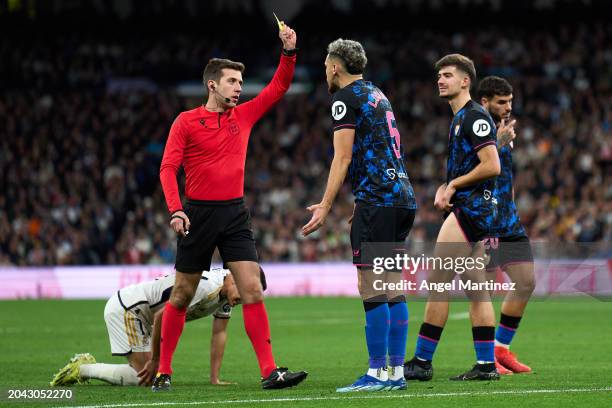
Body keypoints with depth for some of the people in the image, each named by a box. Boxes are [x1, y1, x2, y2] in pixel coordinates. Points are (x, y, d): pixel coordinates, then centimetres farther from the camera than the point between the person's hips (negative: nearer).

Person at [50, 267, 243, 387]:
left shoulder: (227, 293, 1)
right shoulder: (207, 286, -29)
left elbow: (219, 333, 10)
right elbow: (162, 316, -27)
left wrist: (215, 379, 5)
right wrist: (155, 360, -16)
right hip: (125, 308, -10)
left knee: (154, 373, 7)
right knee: (143, 375, -15)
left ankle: (84, 366, 16)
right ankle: (81, 369, -3)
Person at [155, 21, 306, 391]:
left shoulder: (244, 115, 10)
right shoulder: (186, 122, -3)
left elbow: (278, 88, 11)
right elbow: (168, 168, -8)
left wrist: (289, 52, -4)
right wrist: (175, 210, -20)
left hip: (235, 214, 3)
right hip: (199, 214, -3)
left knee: (253, 291, -7)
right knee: (182, 296, 5)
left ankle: (270, 372, -11)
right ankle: (163, 371, 15)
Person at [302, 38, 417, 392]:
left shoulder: (346, 98, -4)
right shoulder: (378, 95, 22)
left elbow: (343, 157, -11)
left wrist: (325, 206, -11)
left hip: (377, 200, -9)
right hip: (403, 198, 9)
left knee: (373, 291, -8)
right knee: (394, 290, 8)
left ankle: (378, 373, -9)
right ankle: (397, 372, 7)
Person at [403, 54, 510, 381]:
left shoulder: (475, 116, -12)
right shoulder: (459, 118, 20)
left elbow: (492, 166, -20)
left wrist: (454, 185, -11)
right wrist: (445, 189, 9)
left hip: (470, 209, -11)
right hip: (471, 210, 11)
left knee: (436, 283, -10)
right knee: (476, 288, 8)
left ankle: (421, 361, -9)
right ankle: (486, 364, 9)